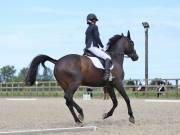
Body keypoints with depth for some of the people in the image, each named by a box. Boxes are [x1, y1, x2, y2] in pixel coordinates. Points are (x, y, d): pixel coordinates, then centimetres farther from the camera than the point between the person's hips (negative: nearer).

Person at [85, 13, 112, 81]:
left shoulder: (88, 29, 21)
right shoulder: (95, 27, -6)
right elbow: (97, 38, -13)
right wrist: (102, 46, -5)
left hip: (88, 48, 10)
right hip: (93, 47, -10)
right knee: (108, 58, -20)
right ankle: (106, 74, -37)